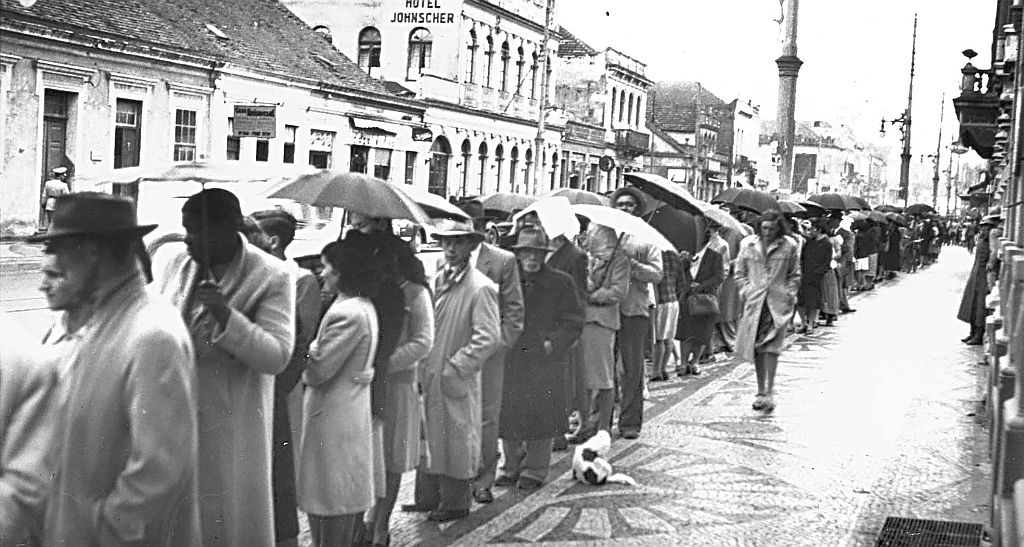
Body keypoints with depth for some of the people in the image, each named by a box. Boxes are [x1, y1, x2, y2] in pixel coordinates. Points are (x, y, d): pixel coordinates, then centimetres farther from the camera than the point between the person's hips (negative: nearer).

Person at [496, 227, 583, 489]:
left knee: (541, 416, 1)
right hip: (510, 361, 2)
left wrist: (552, 343, -9)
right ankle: (511, 467, 21)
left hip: (546, 361, -2)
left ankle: (534, 470, 15)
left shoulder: (561, 283, 2)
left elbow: (574, 322, 3)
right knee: (508, 414, 4)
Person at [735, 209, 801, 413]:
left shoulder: (789, 246, 3)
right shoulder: (748, 244, 7)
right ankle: (761, 392, 17)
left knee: (771, 346, -14)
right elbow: (739, 272, 15)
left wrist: (790, 294, 0)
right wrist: (746, 290, 1)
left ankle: (769, 392, -13)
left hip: (778, 302, -2)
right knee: (756, 348, 6)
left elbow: (794, 275, 12)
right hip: (754, 302, 3)